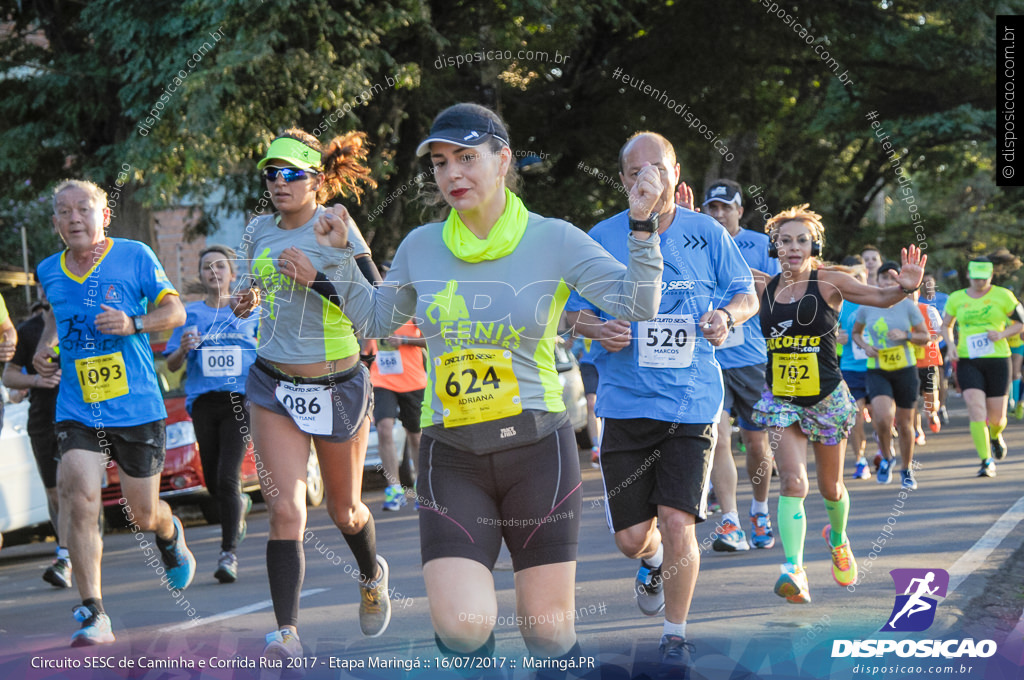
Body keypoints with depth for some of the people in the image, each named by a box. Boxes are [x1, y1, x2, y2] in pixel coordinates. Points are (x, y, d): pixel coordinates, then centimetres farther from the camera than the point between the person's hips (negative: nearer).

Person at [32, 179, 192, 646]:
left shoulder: (134, 256, -4)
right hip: (76, 410, 2)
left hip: (137, 406, -2)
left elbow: (175, 310, 0)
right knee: (79, 497, -19)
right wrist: (44, 348, 10)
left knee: (142, 515, 7)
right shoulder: (49, 271, 7)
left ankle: (169, 534, 47)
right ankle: (93, 614, -13)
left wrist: (134, 323, -18)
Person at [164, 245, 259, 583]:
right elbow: (172, 365, 9)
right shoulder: (189, 314, 9)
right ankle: (239, 505, 43)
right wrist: (183, 349, -11)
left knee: (227, 478, -15)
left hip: (241, 401, -2)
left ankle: (229, 553, -11)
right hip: (203, 401, 2)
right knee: (213, 483, 7)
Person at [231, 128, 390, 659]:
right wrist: (245, 300, -1)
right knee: (285, 509, -15)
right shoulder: (259, 232, 4)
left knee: (344, 511, 15)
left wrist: (313, 275, -27)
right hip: (274, 384, 3)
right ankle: (287, 631, -16)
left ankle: (372, 575, 48)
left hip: (337, 386, -2)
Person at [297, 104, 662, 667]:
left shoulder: (553, 240, -2)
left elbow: (637, 305, -9)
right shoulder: (422, 246, 6)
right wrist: (341, 256, 11)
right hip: (450, 457, 1)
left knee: (548, 630, 2)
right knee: (460, 628, -16)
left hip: (538, 450, -1)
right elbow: (375, 321, 21)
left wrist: (644, 227, -20)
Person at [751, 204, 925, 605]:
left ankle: (838, 538, 45)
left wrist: (905, 287, -30)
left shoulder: (828, 283, -6)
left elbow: (881, 297, -8)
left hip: (826, 398, -1)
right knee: (792, 482, -17)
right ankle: (794, 570, -22)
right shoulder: (764, 289, 2)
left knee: (830, 487, 13)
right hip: (781, 400, 1)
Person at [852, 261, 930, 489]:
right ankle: (886, 458, 3)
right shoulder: (866, 308, 0)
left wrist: (906, 335, -17)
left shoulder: (908, 306, -3)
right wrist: (865, 346, -5)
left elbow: (926, 337, 2)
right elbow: (856, 333, 16)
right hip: (877, 371, 0)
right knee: (883, 417, -24)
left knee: (905, 424, 7)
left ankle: (907, 470, 28)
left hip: (905, 370, 0)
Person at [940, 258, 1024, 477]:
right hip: (968, 361, 1)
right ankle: (987, 462, -14)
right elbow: (946, 325, 20)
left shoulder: (1002, 296, 0)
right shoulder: (956, 299, 6)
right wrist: (950, 344, 1)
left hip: (997, 360, -1)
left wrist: (1002, 334, -12)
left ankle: (995, 435, 42)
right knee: (976, 409, -17)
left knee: (996, 418, 4)